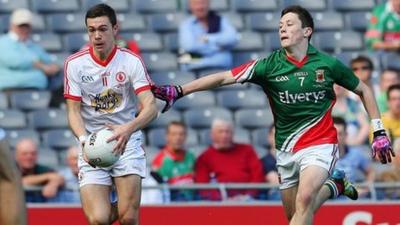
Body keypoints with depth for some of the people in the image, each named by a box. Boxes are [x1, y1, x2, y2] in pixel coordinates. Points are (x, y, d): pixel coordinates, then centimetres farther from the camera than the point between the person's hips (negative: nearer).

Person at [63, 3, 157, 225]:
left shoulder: (131, 61, -6)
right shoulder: (74, 63, -3)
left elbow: (150, 107, -14)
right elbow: (73, 111, -3)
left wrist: (128, 129, -35)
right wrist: (83, 138, -24)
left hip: (127, 143, 0)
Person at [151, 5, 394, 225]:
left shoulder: (328, 64, -5)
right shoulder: (269, 66, -5)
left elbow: (364, 90, 9)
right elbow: (223, 78, -12)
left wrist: (379, 132, 4)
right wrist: (178, 91, -22)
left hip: (320, 144, -4)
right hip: (287, 150, 4)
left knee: (304, 200, -26)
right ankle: (335, 185, 40)